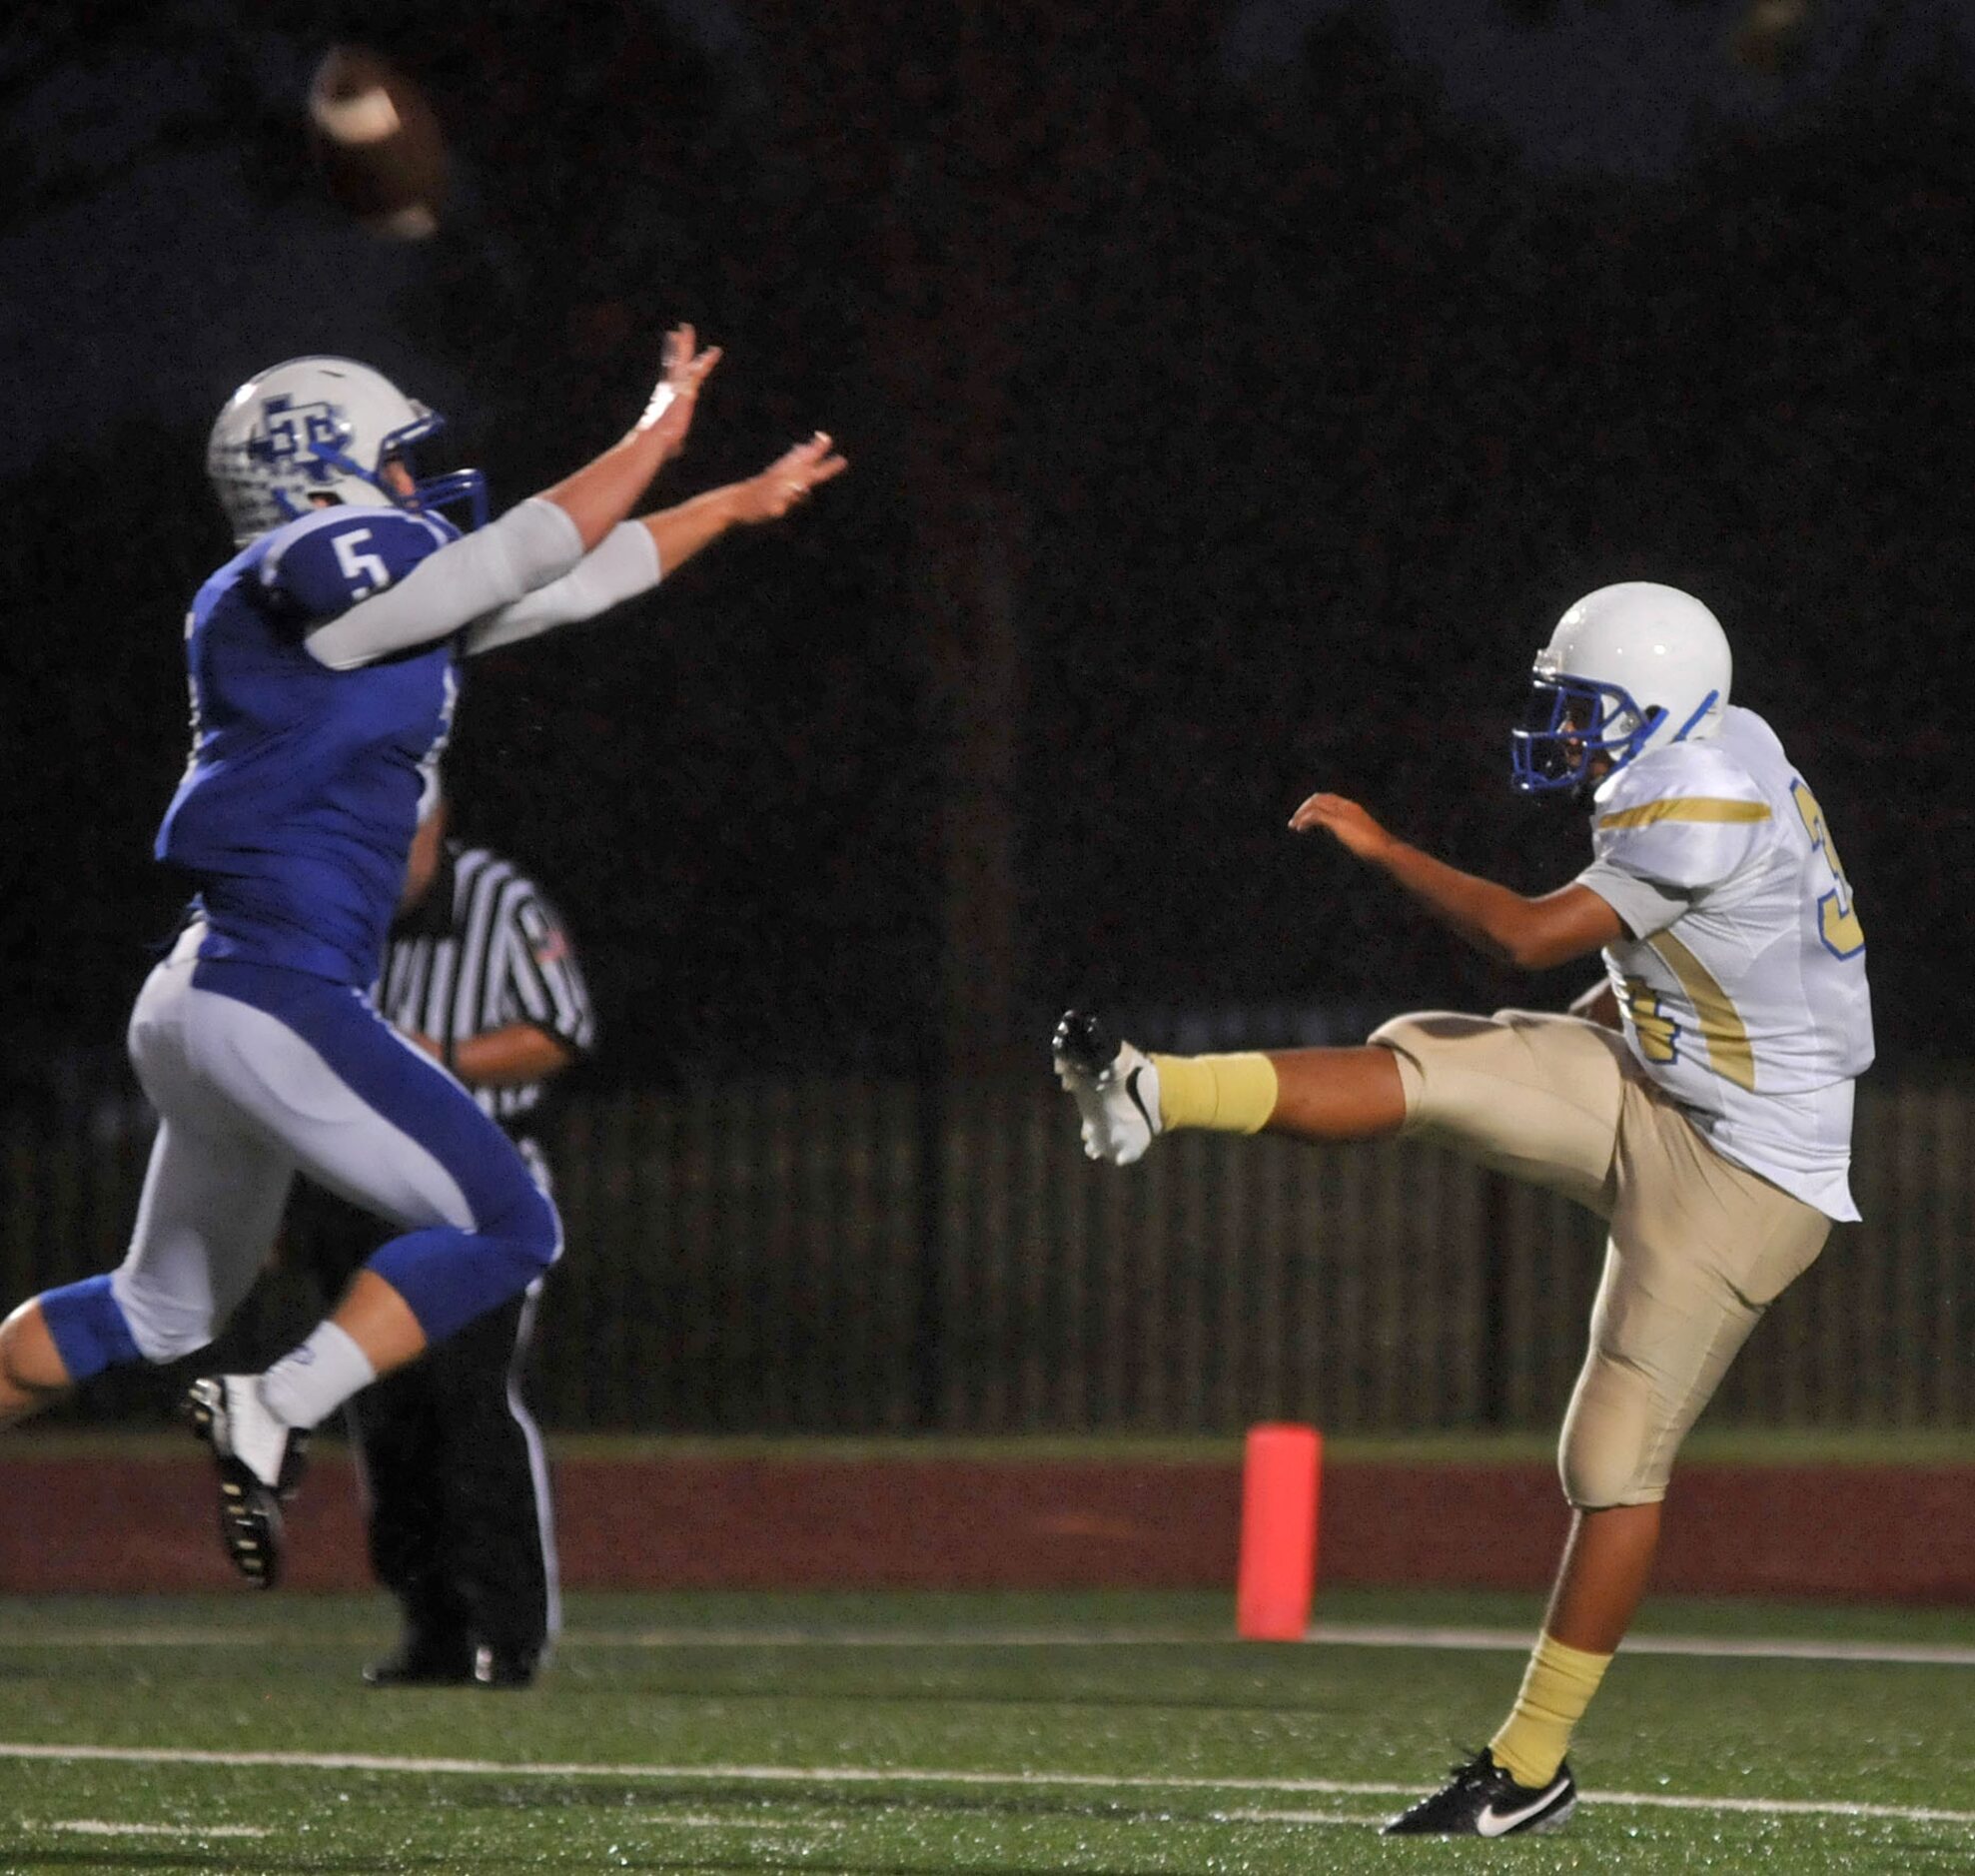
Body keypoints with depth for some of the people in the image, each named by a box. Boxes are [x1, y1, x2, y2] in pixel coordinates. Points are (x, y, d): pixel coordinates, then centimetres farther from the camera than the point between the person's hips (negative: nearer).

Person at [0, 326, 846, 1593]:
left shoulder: (382, 602, 16)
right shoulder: (312, 571, -10)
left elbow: (567, 588, 25)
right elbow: (531, 555, -8)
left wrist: (735, 505, 31)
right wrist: (659, 432, 4)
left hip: (203, 1008, 10)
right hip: (273, 999, -10)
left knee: (164, 1306, 22)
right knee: (508, 1230, -6)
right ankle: (273, 1417, -14)